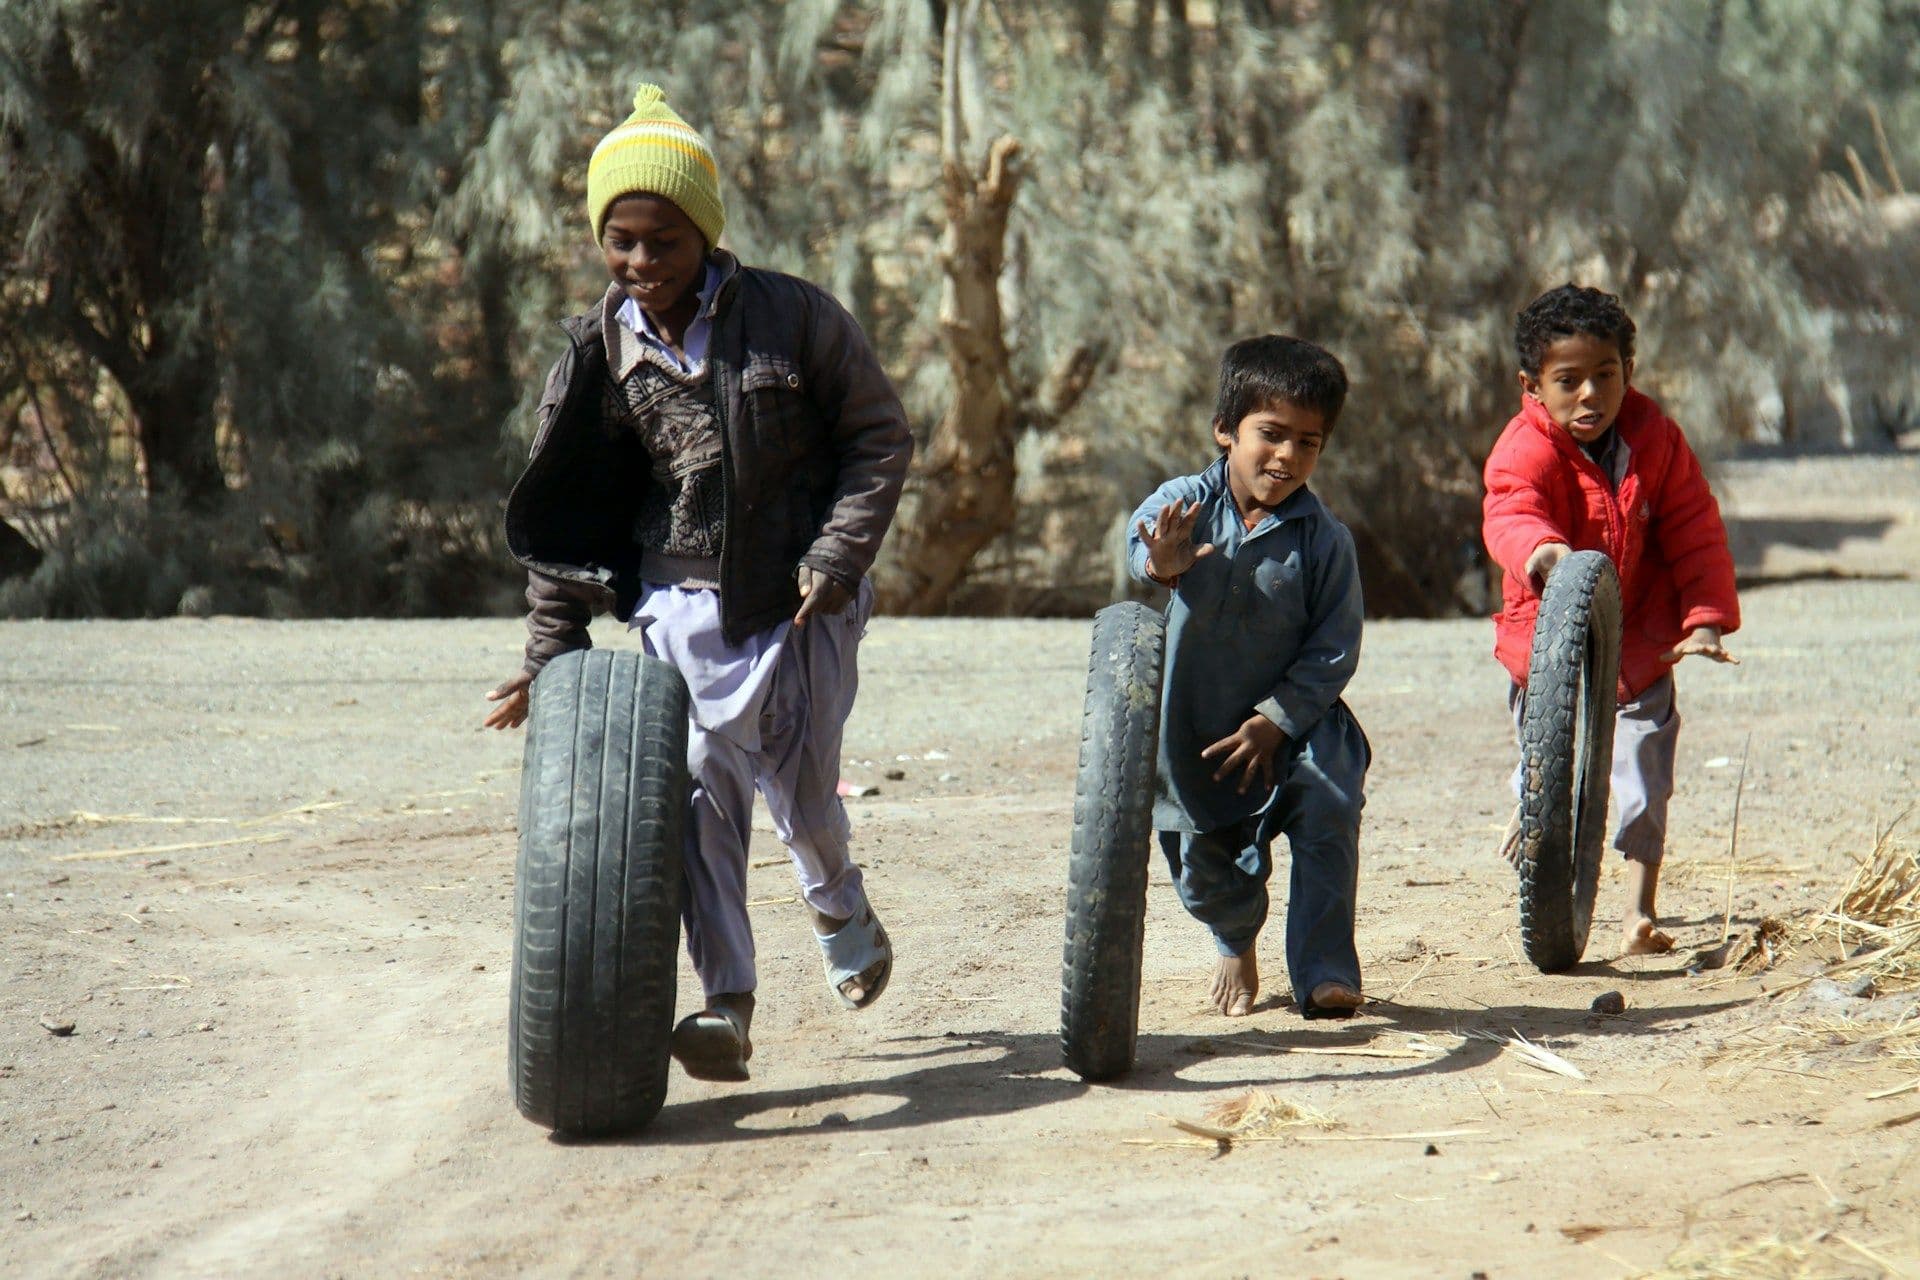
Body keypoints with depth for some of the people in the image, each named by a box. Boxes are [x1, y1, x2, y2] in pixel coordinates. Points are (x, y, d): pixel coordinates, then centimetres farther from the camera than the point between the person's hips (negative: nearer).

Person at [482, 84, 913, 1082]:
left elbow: (879, 435, -1)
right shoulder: (598, 353, 0)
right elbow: (562, 511, 6)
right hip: (680, 597, 2)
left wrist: (837, 557, -11)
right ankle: (726, 1001, -11)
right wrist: (552, 652, 2)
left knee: (799, 780, 3)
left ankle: (838, 901, 39)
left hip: (798, 595, -2)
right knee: (698, 784, -11)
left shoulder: (794, 318, -9)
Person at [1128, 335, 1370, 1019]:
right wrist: (1162, 565, -55)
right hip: (1195, 724, 1)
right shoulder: (1187, 503, -10)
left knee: (1327, 806, -23)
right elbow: (1141, 536, -31)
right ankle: (1236, 944, 42)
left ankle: (1324, 971, -13)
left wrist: (1276, 718, -19)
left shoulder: (1324, 539, -11)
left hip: (1292, 722, -1)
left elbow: (1334, 649, -10)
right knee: (1204, 861, 8)